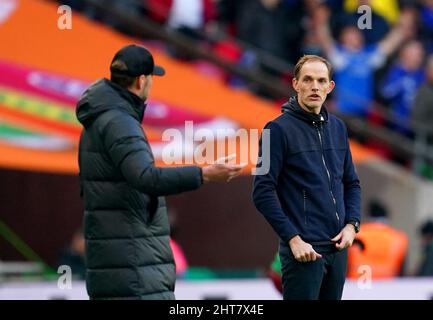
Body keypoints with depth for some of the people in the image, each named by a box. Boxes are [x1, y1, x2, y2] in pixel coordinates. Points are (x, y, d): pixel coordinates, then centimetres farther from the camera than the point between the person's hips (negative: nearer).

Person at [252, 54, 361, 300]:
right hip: (303, 249, -6)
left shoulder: (337, 128, 12)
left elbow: (351, 183, 20)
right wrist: (293, 239, -16)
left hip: (338, 249, 6)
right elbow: (263, 192, -11)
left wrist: (352, 224, 3)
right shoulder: (279, 129, -8)